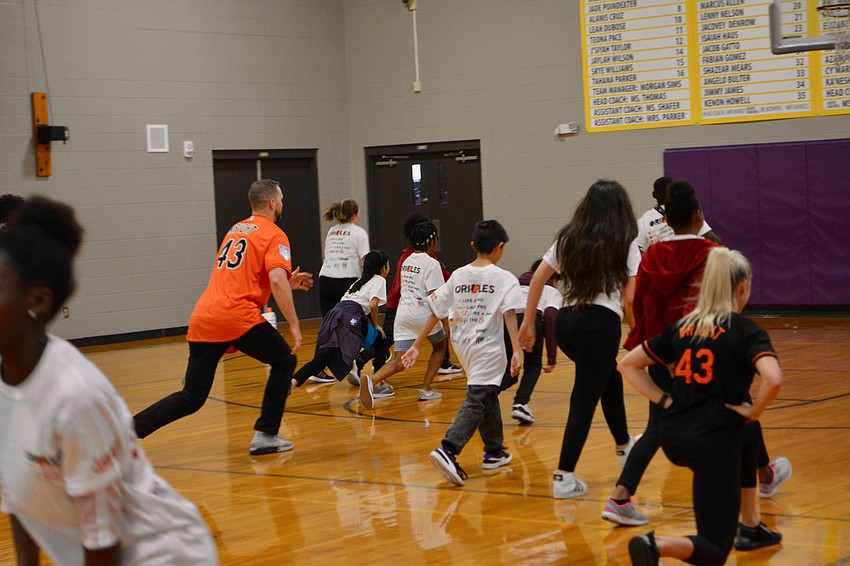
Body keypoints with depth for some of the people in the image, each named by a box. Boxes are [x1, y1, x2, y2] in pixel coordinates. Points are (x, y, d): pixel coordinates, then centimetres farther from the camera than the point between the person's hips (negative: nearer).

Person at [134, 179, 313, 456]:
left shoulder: (236, 230, 26)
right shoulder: (274, 235, 2)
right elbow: (276, 281, -14)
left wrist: (288, 284, 35)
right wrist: (294, 326, -11)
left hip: (202, 318, 7)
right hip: (238, 317, -7)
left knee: (191, 398, 7)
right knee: (284, 362, 17)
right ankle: (265, 435, 11)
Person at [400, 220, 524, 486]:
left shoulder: (458, 276, 8)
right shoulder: (504, 278, -6)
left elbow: (435, 313, 7)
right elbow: (509, 314, -19)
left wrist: (416, 346, 10)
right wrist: (516, 351, -26)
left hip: (463, 345, 6)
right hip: (487, 349, -6)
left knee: (488, 396, 23)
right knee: (476, 401, -9)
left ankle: (494, 451, 31)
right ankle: (448, 450, -28)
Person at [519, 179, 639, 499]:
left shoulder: (569, 239, 12)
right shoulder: (625, 246, 0)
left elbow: (537, 278, 10)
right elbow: (631, 298, -5)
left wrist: (528, 322, 15)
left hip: (565, 321, 6)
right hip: (601, 323, -6)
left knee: (610, 377, 29)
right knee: (585, 399, -1)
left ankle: (623, 445, 46)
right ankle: (564, 478, -4)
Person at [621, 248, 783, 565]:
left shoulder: (681, 327, 9)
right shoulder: (747, 332, -7)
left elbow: (627, 365, 12)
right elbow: (773, 379, -26)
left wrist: (665, 400, 9)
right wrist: (753, 411, -9)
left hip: (673, 437, 6)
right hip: (713, 442, -6)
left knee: (748, 435, 38)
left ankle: (750, 525, 38)